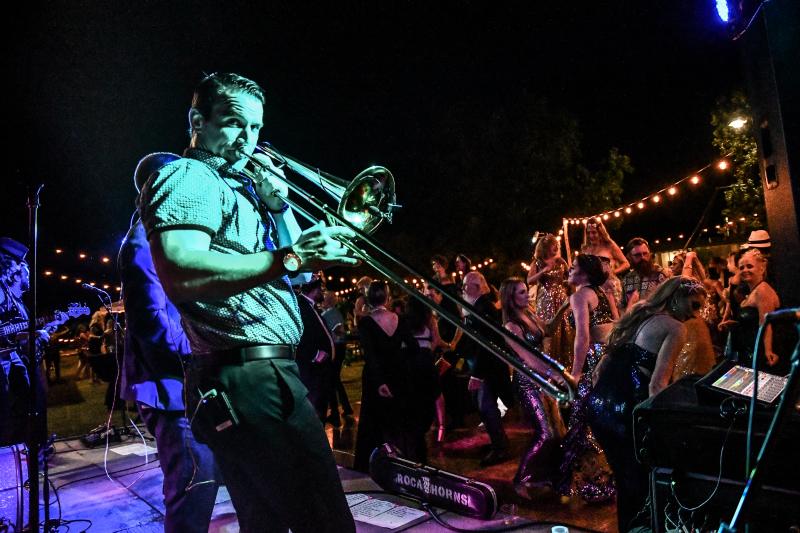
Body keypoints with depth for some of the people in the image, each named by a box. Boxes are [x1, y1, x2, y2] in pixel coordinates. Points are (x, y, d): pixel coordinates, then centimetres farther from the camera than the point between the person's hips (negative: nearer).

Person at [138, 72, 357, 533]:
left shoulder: (238, 186, 22)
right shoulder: (190, 177, -6)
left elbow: (298, 272, 20)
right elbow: (180, 273, -26)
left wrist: (278, 205, 7)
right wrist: (288, 257, -26)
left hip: (266, 375, 10)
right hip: (250, 377, -10)